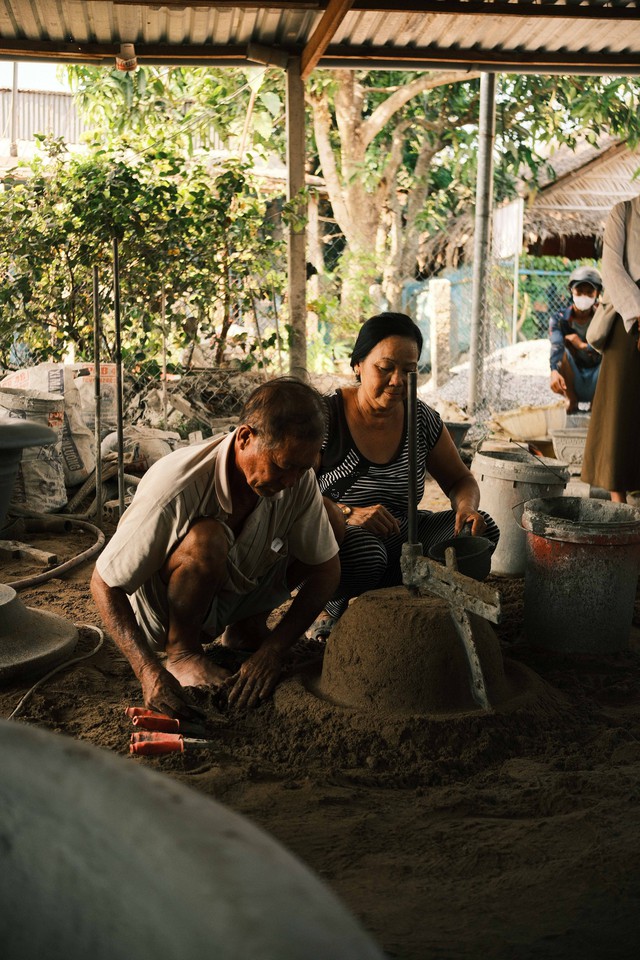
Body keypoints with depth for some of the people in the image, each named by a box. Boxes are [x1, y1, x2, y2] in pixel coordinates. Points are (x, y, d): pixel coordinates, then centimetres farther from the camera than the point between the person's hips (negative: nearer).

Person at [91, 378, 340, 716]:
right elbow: (103, 584, -27)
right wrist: (149, 671, -39)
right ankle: (181, 652, -11)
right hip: (163, 610, -5)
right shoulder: (176, 489, -34)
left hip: (239, 586, 5)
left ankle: (246, 628, 6)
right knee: (207, 539, -38)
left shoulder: (298, 478, -20)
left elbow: (326, 568, -10)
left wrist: (273, 649, -22)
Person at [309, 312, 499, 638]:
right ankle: (330, 604, -4)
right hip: (334, 539, -6)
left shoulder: (423, 419, 3)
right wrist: (348, 514, -33)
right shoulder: (326, 416, -11)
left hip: (398, 540, 6)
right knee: (365, 551, -39)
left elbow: (460, 480, 12)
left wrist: (466, 507, -13)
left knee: (482, 530, -13)